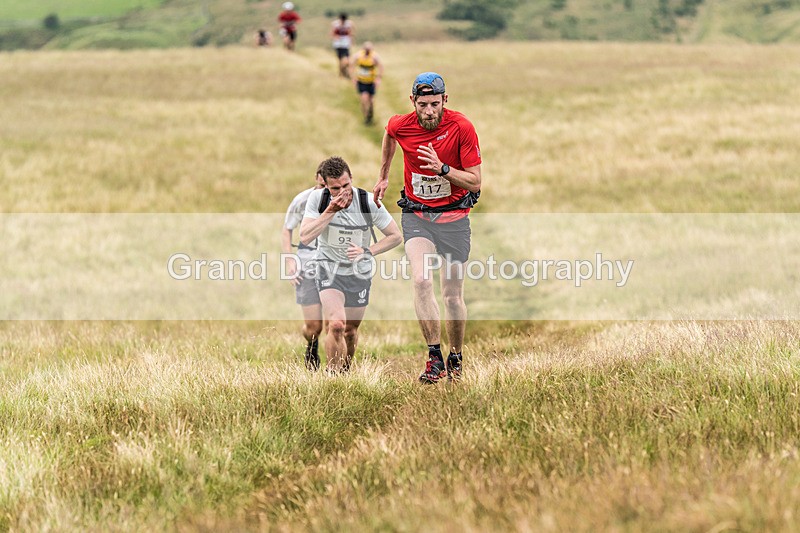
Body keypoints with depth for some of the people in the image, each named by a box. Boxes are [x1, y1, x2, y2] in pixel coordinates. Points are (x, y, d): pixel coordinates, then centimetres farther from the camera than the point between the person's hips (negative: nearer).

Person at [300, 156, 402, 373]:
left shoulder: (368, 202, -17)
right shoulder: (317, 198, -16)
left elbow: (396, 236, -8)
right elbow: (305, 238, -23)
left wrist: (367, 251, -20)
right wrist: (330, 211, -29)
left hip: (360, 272, 2)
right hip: (329, 269, -2)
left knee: (350, 330, 13)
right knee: (336, 325, -23)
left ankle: (345, 369, 39)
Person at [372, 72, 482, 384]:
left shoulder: (461, 127, -15)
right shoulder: (400, 126, -8)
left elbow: (475, 182, -12)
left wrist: (442, 168, -27)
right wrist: (383, 177, 29)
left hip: (454, 217, -1)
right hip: (416, 215, 1)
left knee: (453, 297, 3)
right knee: (421, 281, -23)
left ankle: (455, 358, 26)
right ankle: (434, 358, -19)